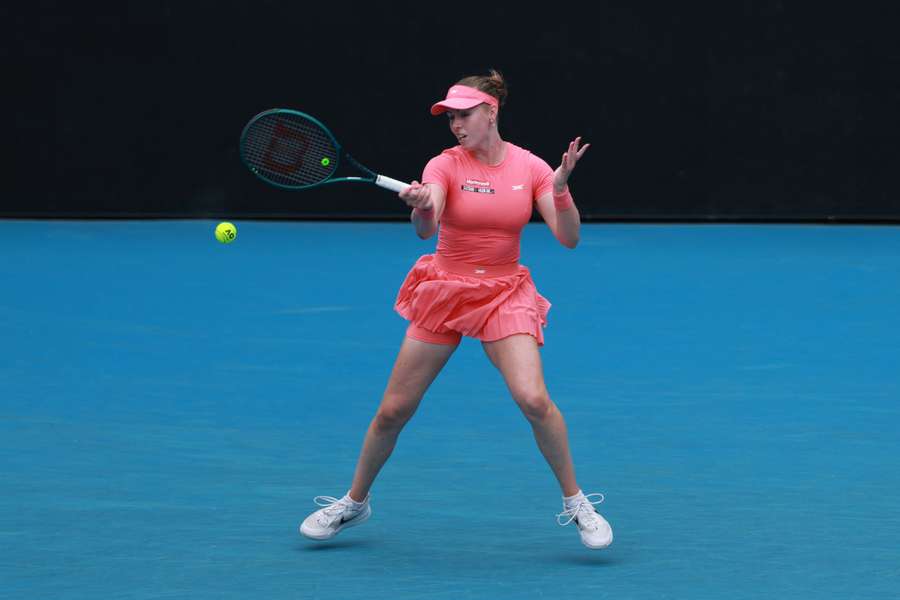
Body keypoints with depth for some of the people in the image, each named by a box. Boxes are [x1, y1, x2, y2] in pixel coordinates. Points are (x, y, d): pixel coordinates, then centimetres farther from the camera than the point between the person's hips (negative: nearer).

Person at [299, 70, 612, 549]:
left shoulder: (531, 168, -5)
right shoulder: (445, 166, -9)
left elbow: (569, 238, -8)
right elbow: (425, 229, -26)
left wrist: (561, 186, -24)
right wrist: (420, 207, -50)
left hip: (504, 295, -1)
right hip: (443, 292, 1)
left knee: (533, 399, -23)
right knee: (393, 410, 4)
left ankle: (576, 503, -6)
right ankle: (354, 502, 26)